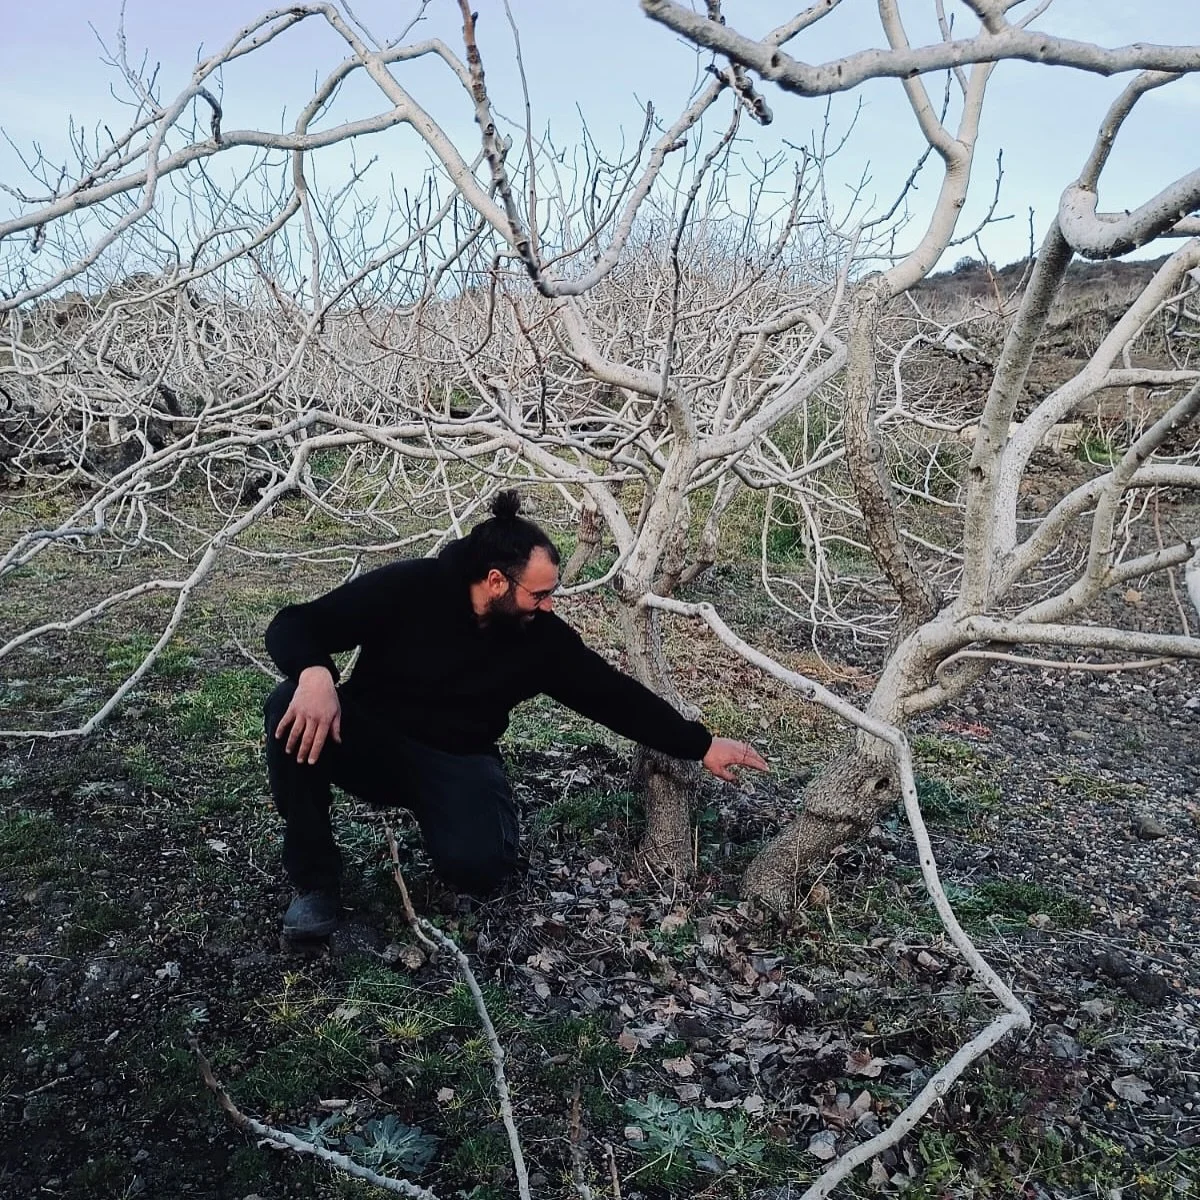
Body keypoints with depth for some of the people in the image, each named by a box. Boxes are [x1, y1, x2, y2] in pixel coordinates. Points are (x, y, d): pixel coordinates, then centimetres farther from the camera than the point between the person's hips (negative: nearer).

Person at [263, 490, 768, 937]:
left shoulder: (542, 637, -9)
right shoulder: (408, 588, -19)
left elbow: (614, 694, 0)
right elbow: (293, 625, -19)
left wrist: (702, 745, -1)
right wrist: (315, 674, -43)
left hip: (457, 760, 1)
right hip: (370, 738, -1)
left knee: (479, 867, -28)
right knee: (293, 707, -33)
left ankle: (426, 806, 10)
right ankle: (316, 879, -16)